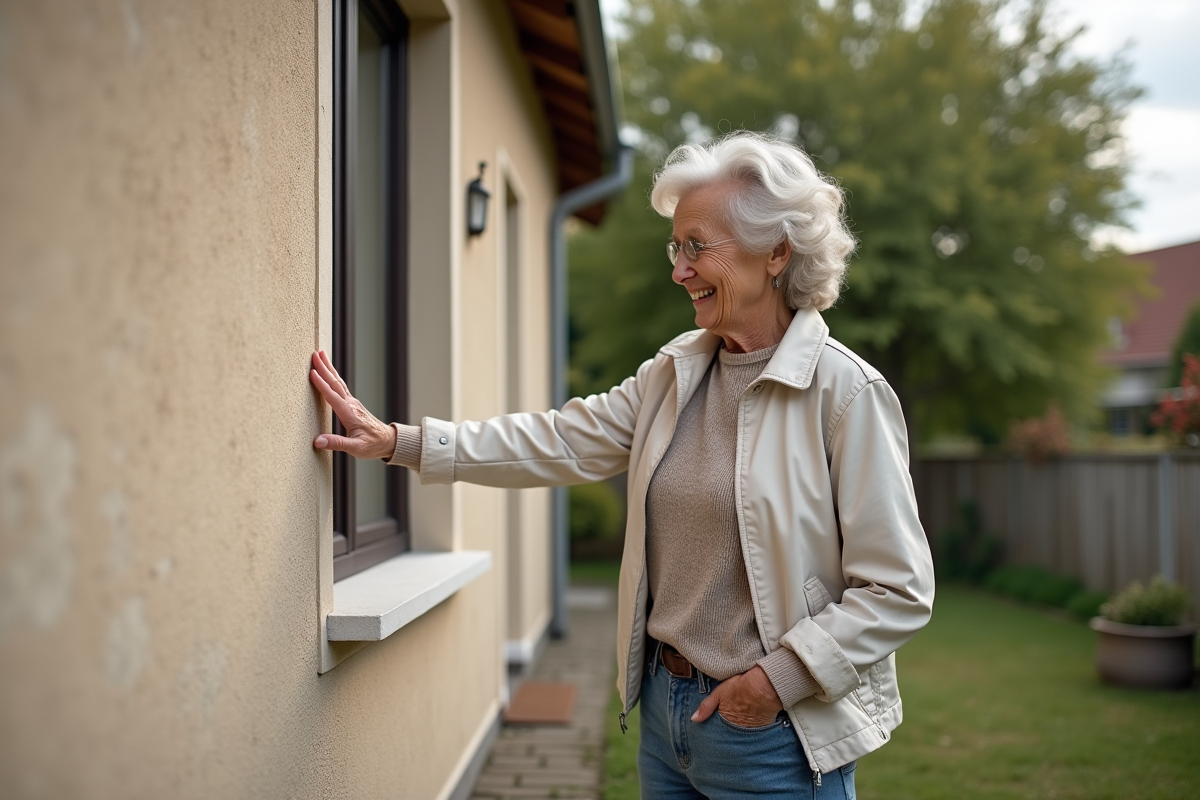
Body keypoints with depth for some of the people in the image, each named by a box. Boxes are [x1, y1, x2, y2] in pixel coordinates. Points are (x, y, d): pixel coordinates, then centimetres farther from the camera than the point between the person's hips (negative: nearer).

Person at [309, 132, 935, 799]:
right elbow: (561, 442, 6)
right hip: (665, 710, 6)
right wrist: (397, 442, 1)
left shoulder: (847, 393, -15)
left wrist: (779, 678, -17)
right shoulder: (673, 373, 5)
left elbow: (899, 591, -15)